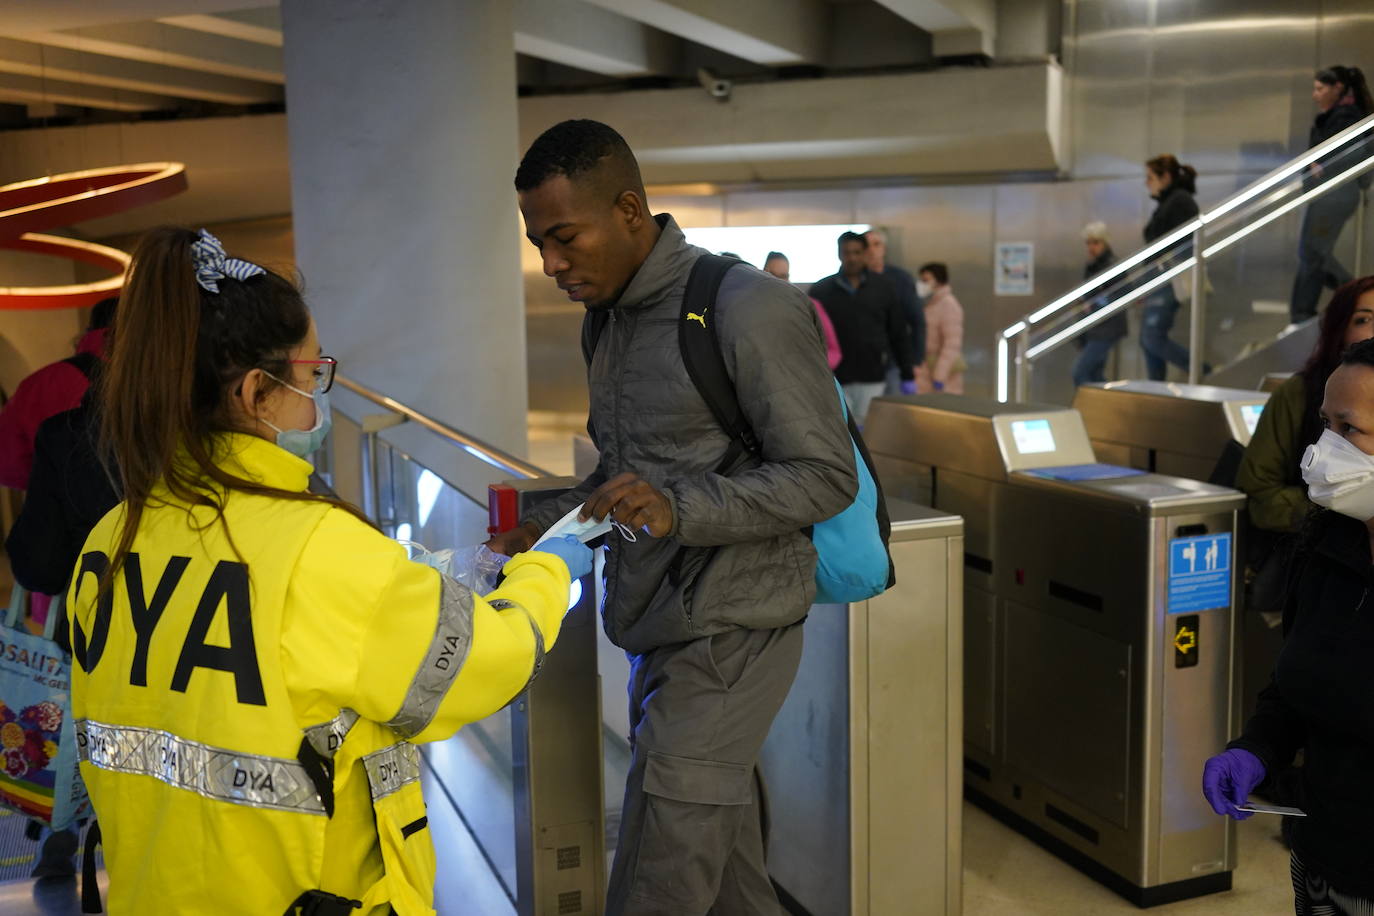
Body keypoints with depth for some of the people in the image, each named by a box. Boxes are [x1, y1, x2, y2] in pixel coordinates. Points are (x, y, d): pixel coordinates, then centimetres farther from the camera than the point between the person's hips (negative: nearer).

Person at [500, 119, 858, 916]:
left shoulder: (751, 310, -16)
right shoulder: (610, 318, 11)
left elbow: (827, 477, -16)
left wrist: (681, 510, -29)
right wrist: (543, 529, 5)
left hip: (730, 634, -8)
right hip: (660, 631, 8)